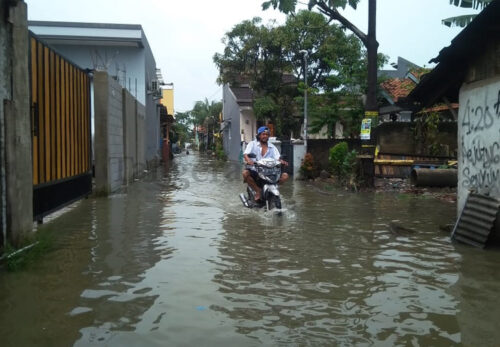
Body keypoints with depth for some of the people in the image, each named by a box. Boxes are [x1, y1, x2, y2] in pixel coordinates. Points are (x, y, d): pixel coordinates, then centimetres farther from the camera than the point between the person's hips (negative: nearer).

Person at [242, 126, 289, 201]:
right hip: (255, 171, -2)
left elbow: (277, 158, 1)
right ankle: (258, 190, -15)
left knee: (285, 176, -17)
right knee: (245, 173, -34)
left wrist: (282, 161, -24)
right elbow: (245, 154, -10)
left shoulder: (272, 147, 14)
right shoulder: (253, 144, 6)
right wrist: (248, 160, -34)